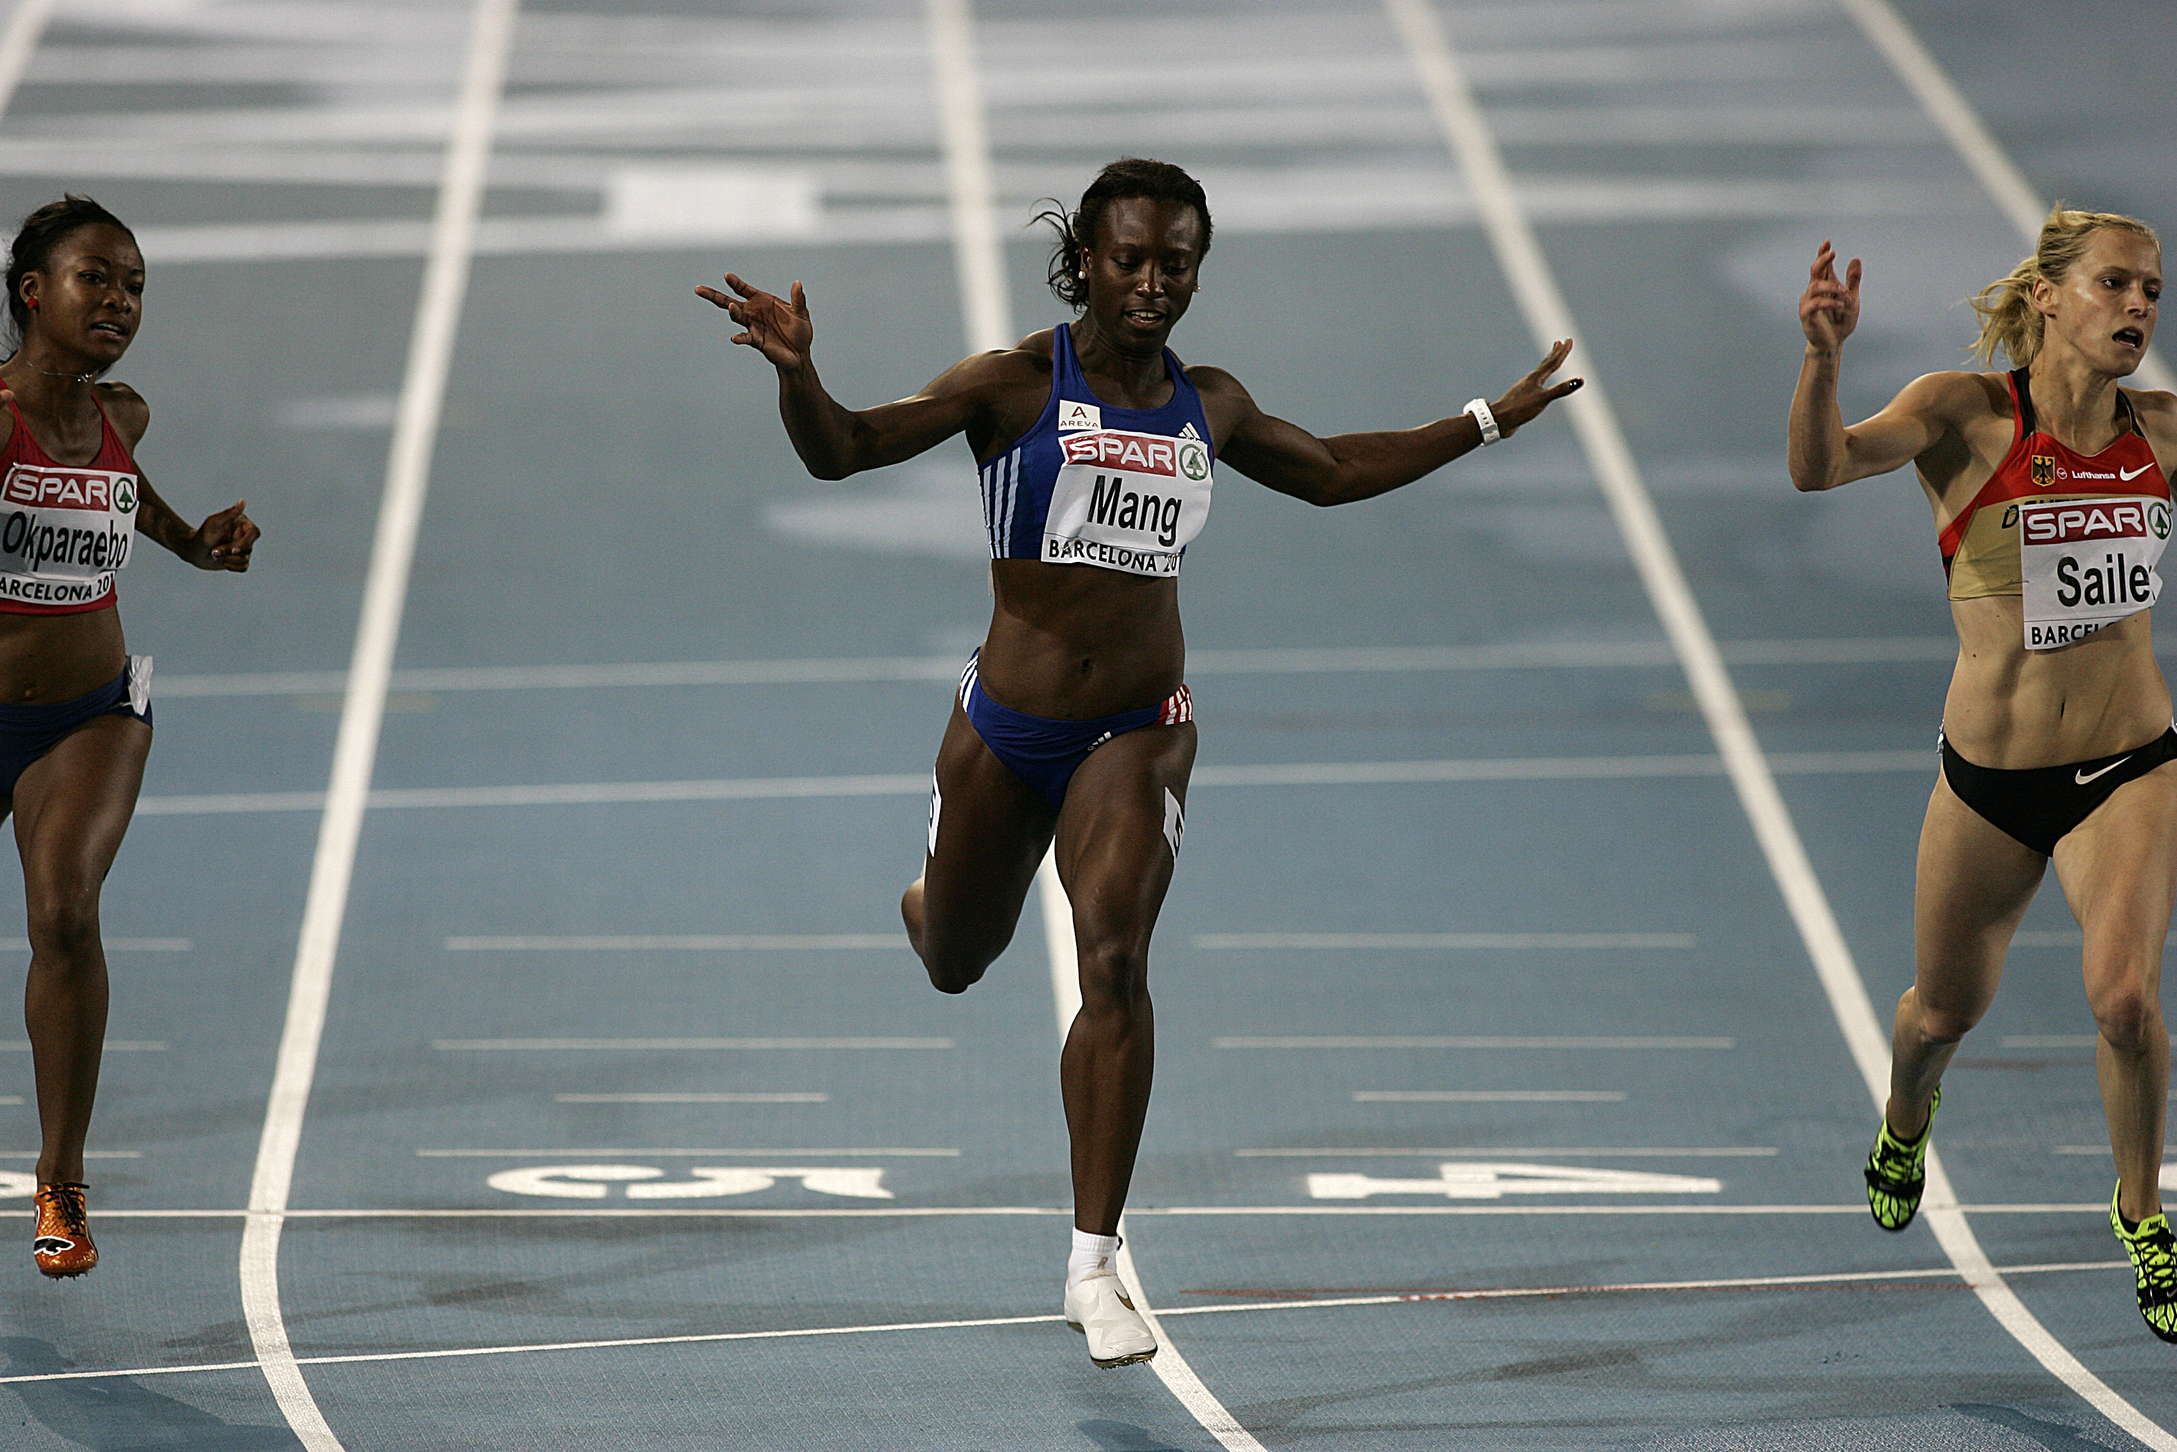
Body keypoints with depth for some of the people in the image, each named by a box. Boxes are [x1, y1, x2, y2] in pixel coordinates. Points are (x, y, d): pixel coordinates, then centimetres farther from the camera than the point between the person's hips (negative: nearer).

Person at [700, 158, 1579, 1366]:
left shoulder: (1209, 405, 3)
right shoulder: (1017, 384, -9)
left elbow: (1334, 471, 23)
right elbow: (841, 450, -15)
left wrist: (1491, 420, 24)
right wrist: (795, 368, -36)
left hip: (1138, 731, 1)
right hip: (1006, 723, -1)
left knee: (1116, 960, -21)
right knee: (955, 962, 19)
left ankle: (1093, 1267, -18)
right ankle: (928, 899, 62)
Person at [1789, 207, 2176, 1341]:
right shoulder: (1966, 415, -11)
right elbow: (1820, 466, -28)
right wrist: (1824, 355, -46)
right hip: (1988, 778, -1)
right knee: (1944, 1011, 18)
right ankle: (1905, 1121, 56)